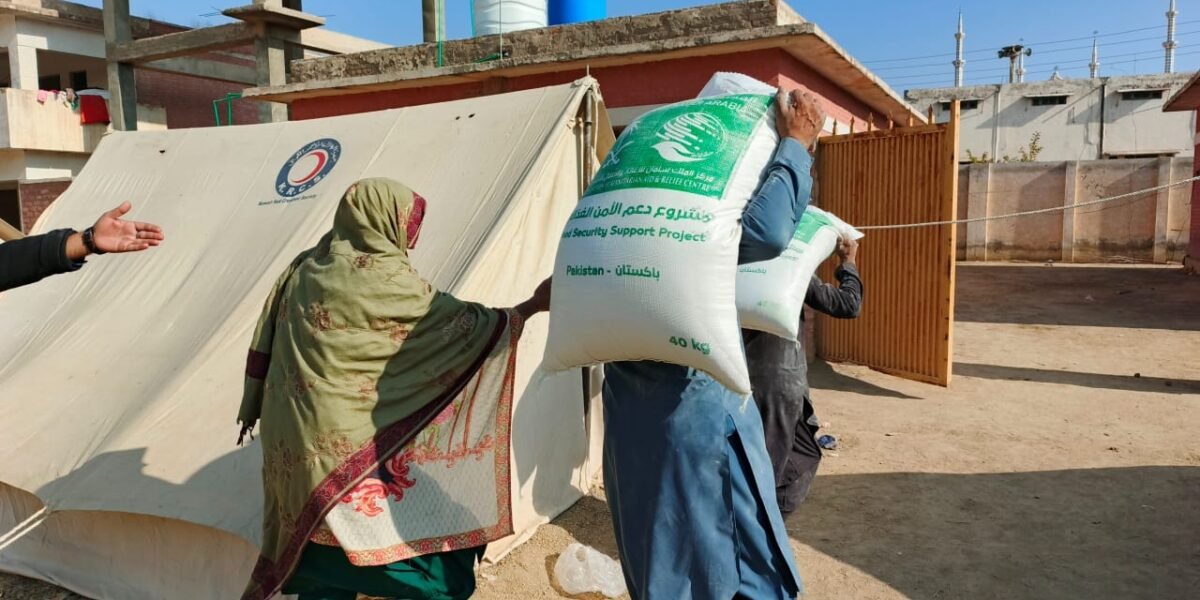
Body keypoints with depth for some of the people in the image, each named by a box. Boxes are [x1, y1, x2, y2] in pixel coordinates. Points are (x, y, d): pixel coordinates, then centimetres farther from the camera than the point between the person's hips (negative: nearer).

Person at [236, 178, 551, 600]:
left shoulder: (303, 269, 10)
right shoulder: (385, 280, -12)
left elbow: (265, 348, 14)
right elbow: (461, 326, -6)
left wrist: (257, 408, 22)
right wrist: (532, 306, 4)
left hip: (297, 443, 8)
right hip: (351, 446, -8)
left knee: (323, 562, 19)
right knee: (440, 560, 2)